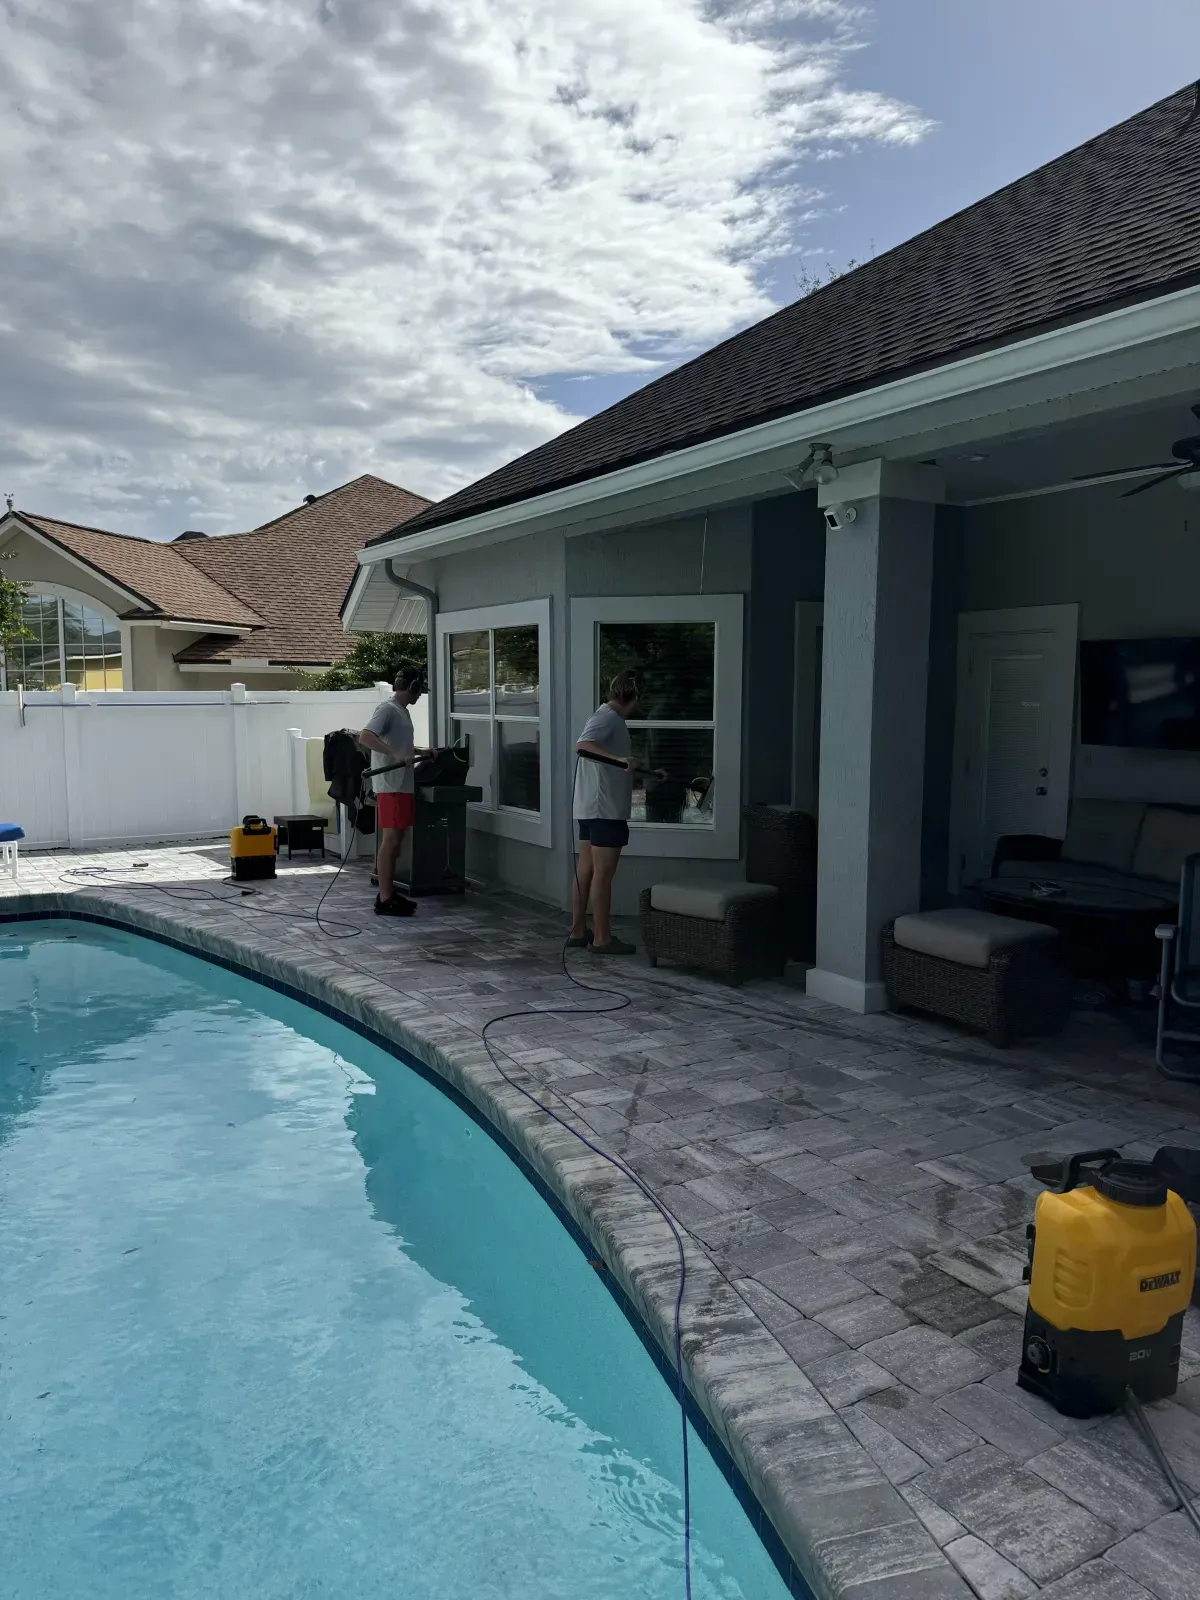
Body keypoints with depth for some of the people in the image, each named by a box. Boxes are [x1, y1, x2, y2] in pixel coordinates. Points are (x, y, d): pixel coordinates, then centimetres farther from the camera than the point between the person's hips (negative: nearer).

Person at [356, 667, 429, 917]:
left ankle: (389, 892, 19)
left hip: (402, 786, 10)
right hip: (391, 786, -10)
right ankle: (384, 900, -6)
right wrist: (396, 755, -32)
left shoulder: (401, 711, 18)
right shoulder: (387, 710, -11)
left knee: (396, 840, 12)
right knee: (390, 840, -9)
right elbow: (365, 738, -26)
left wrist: (420, 752, 29)